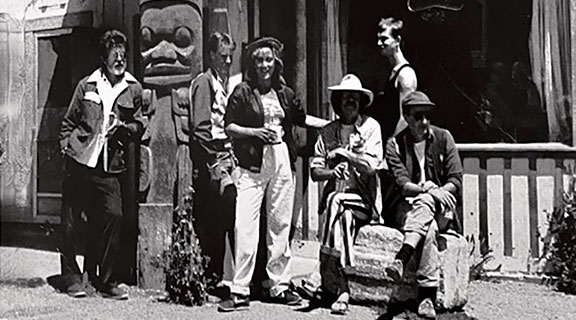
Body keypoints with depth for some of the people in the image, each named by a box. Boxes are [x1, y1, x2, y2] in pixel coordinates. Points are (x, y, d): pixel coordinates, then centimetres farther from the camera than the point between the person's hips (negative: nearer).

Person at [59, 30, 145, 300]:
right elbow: (69, 121, 15)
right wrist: (65, 145, 3)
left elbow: (139, 127, 13)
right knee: (70, 221, 2)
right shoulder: (86, 85, 8)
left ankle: (108, 282, 0)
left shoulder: (133, 89, 8)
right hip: (79, 161, 1)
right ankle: (72, 278, 16)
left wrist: (123, 127, -6)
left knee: (114, 216, -12)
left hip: (109, 166, 0)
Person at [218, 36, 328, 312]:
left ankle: (278, 286, 17)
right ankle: (240, 291, -5)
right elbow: (229, 127, 0)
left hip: (282, 164, 4)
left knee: (280, 225, 7)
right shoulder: (243, 92, 2)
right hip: (253, 165, -4)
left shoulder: (285, 93, 13)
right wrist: (256, 131, -14)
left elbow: (301, 118, 26)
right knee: (245, 226, -10)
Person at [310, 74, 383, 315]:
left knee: (336, 203, -30)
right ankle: (341, 290, -21)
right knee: (344, 217, -28)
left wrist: (341, 152, -8)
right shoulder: (327, 132, 11)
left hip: (363, 201, -3)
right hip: (334, 199, 3)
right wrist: (333, 172, -15)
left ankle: (331, 284, -25)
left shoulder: (370, 127, 1)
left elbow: (370, 166, -11)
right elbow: (315, 172, 4)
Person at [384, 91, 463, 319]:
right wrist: (428, 189, -26)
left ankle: (401, 259, -50)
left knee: (425, 203, -37)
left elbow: (456, 181, 2)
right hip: (407, 208, 0)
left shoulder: (443, 138, 7)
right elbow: (401, 185, -9)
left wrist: (437, 191, -17)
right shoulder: (395, 144, 3)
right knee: (428, 229, -36)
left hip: (440, 208, 0)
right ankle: (428, 297, -48)